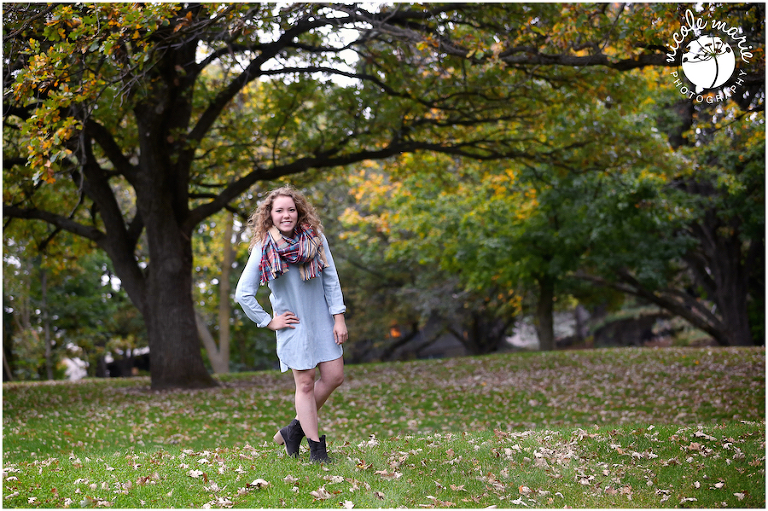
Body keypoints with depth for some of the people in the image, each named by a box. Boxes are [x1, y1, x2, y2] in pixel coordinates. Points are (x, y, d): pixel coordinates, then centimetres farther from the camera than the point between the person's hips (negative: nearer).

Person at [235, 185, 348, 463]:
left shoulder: (315, 237, -2)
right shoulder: (264, 249, -10)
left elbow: (331, 279, 2)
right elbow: (243, 293, -6)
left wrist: (339, 318, -3)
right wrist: (268, 322, -6)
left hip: (322, 320, 4)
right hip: (293, 325, -3)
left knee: (334, 377, 2)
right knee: (305, 384, -1)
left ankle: (295, 429, 20)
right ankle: (316, 448, 10)